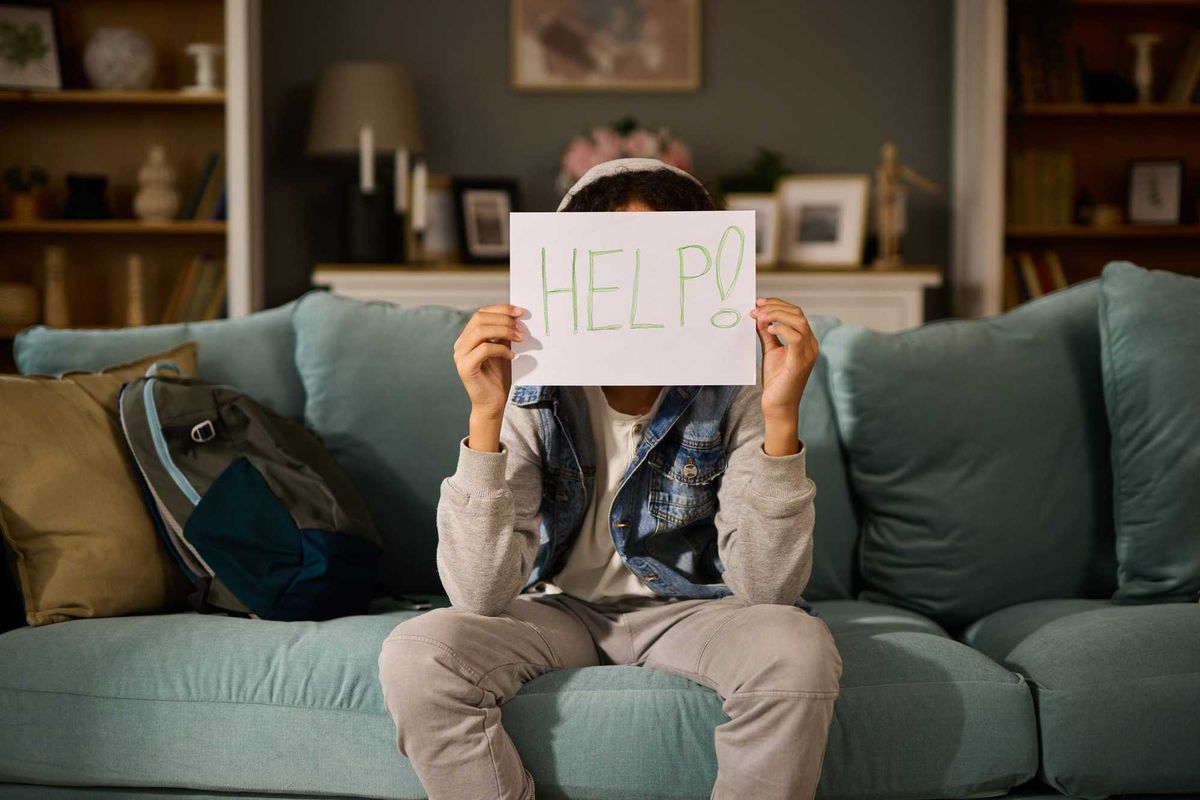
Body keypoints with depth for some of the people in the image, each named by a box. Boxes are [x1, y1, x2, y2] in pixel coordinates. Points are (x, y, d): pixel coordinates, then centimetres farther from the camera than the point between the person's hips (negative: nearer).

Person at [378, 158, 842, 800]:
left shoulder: (732, 394, -16)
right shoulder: (531, 392, -17)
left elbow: (766, 590, -22)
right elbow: (479, 595, -24)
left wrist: (781, 417, -32)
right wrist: (486, 417, -34)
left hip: (688, 605, 0)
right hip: (559, 605, 1)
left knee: (797, 650, -32)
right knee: (415, 655, -27)